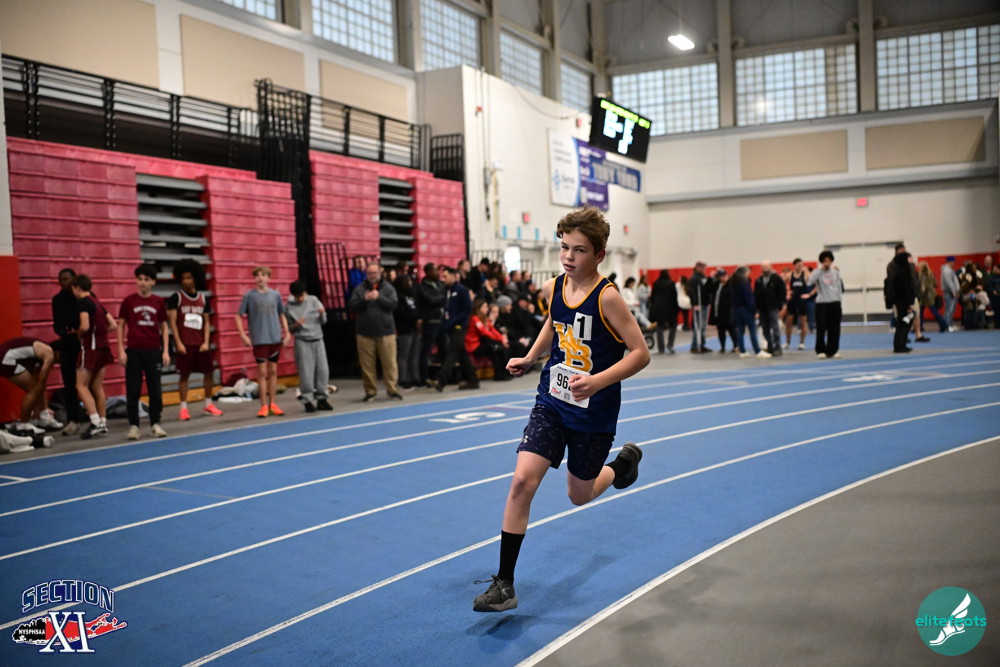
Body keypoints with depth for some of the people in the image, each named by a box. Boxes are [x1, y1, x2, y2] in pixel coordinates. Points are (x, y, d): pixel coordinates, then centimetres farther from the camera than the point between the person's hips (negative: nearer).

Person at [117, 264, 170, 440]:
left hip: (154, 351, 1)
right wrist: (121, 350, -4)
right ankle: (133, 425, 10)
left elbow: (164, 327, 8)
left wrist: (166, 351, 2)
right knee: (132, 390, 2)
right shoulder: (128, 301, -1)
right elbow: (121, 326, 4)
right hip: (133, 351, -1)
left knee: (155, 389, 5)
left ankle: (155, 424, 16)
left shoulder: (159, 302, 3)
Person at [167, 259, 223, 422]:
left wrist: (206, 342, -1)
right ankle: (183, 408, 6)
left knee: (209, 372, 6)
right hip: (185, 344, -4)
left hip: (201, 343, 4)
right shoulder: (176, 297, -1)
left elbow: (206, 322, 10)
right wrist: (178, 343, -11)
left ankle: (208, 405, 20)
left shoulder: (203, 298, 9)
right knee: (184, 374, -1)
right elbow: (172, 321, -5)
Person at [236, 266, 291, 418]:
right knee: (262, 372, -2)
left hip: (275, 338, 3)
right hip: (259, 340, -3)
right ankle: (263, 405, 5)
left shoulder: (275, 295, 6)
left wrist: (286, 332, 6)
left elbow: (282, 315, 15)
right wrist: (243, 335, -9)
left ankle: (272, 404, 16)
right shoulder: (249, 295, -2)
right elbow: (239, 316, 0)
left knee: (273, 371, 8)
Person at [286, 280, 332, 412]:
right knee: (306, 372, -4)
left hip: (318, 339, 3)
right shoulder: (289, 307, -1)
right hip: (302, 342, -3)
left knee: (323, 370, 2)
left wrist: (322, 314, -14)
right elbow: (289, 328, 5)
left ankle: (322, 398, 14)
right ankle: (307, 400, 5)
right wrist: (296, 325, -15)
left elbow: (323, 321, 7)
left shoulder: (313, 300, 4)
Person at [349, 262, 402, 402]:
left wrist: (379, 297, -18)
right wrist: (364, 299, -17)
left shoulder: (388, 288, 4)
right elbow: (352, 307, -2)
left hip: (386, 331, -1)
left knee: (389, 362, -1)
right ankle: (370, 391, 14)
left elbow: (393, 304, -7)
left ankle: (393, 389, 7)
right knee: (367, 364, 4)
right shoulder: (359, 289, 6)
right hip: (365, 332, 1)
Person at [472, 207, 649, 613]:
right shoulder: (553, 288, -2)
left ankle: (624, 462, 48)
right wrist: (529, 358, 7)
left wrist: (597, 382, -30)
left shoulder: (607, 297, -18)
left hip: (594, 412, -3)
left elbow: (640, 353, -17)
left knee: (579, 495, 13)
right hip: (551, 401, 4)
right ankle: (504, 583, -4)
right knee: (522, 480, -13)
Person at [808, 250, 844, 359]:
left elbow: (839, 287, 14)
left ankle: (833, 350, 13)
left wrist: (840, 299, 9)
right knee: (821, 328, -4)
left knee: (834, 328, 5)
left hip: (835, 302, 4)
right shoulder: (818, 272, -4)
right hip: (822, 303, -4)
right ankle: (821, 351, 4)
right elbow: (810, 282, -23)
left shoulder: (835, 272, 9)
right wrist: (820, 268, -19)